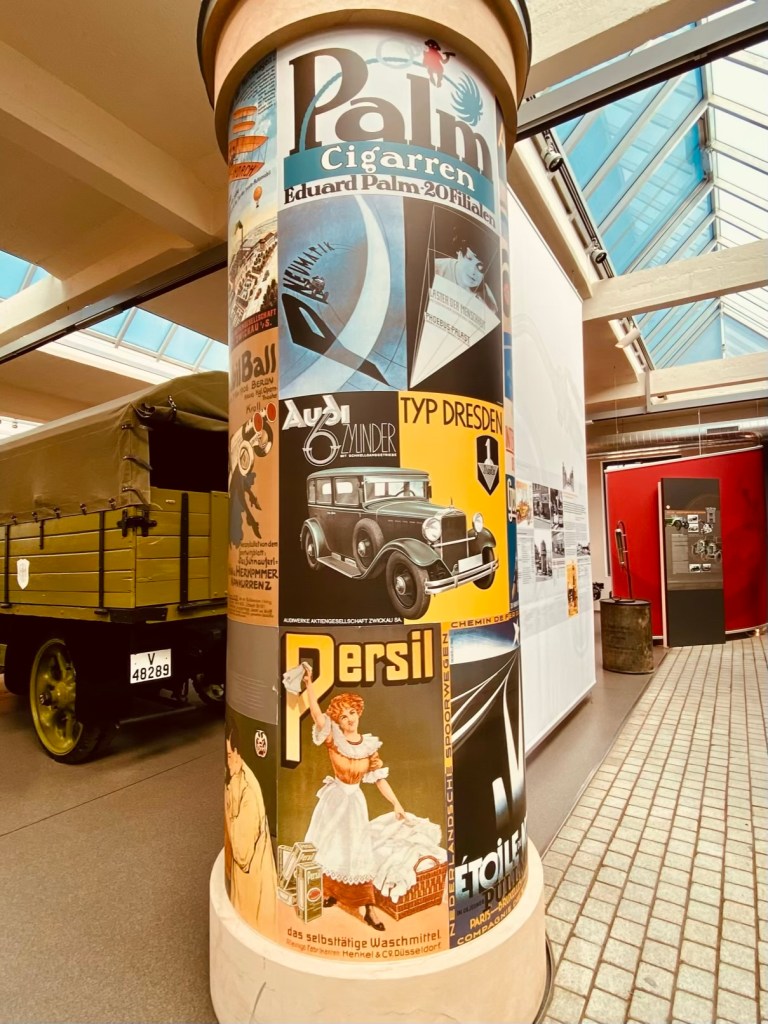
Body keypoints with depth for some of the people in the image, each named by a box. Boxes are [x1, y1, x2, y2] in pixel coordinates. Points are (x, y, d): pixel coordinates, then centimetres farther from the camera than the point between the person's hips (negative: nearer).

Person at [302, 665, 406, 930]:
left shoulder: (369, 745, -9)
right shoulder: (333, 738, -15)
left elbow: (379, 777, -2)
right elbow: (316, 713, -31)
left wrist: (396, 803, -6)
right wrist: (309, 683, -43)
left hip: (355, 801, 1)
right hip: (333, 798, 0)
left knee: (357, 851, 5)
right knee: (327, 846, 13)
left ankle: (368, 907, 17)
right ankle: (328, 892, 37)